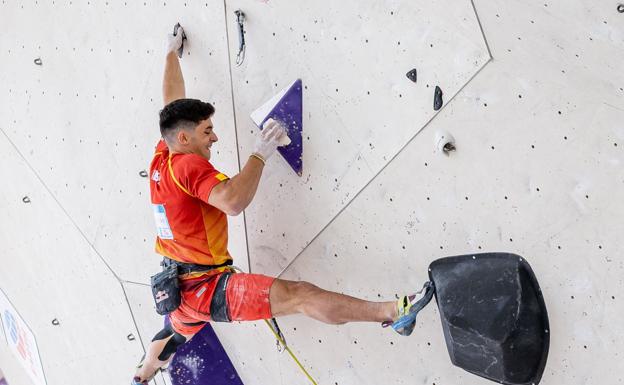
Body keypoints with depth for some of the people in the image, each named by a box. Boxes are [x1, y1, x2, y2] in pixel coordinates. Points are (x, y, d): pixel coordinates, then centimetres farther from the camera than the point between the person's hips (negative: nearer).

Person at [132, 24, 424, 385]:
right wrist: (261, 153, -27)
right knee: (300, 294, -26)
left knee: (171, 339, 41)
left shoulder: (161, 158, 5)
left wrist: (172, 52, 34)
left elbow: (173, 103, 21)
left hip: (179, 287, 10)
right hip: (208, 286, -10)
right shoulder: (187, 164, -19)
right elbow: (233, 201, -38)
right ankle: (393, 312, -37)